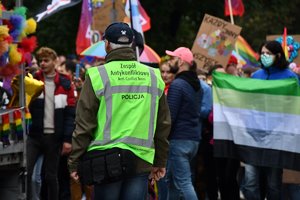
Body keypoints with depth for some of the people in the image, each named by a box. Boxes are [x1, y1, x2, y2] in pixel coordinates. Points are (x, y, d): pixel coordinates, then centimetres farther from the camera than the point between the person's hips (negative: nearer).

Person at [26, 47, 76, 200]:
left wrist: (68, 139, -7)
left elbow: (70, 114, 0)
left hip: (54, 137, 0)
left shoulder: (65, 84, 4)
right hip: (34, 135, 0)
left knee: (51, 176, 9)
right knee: (24, 172, -12)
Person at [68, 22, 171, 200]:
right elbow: (163, 125, 13)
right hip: (142, 161, 3)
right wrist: (160, 162, 21)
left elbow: (84, 124, -4)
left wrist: (75, 162, 2)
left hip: (106, 160, -3)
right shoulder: (152, 77, 8)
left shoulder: (98, 76, -4)